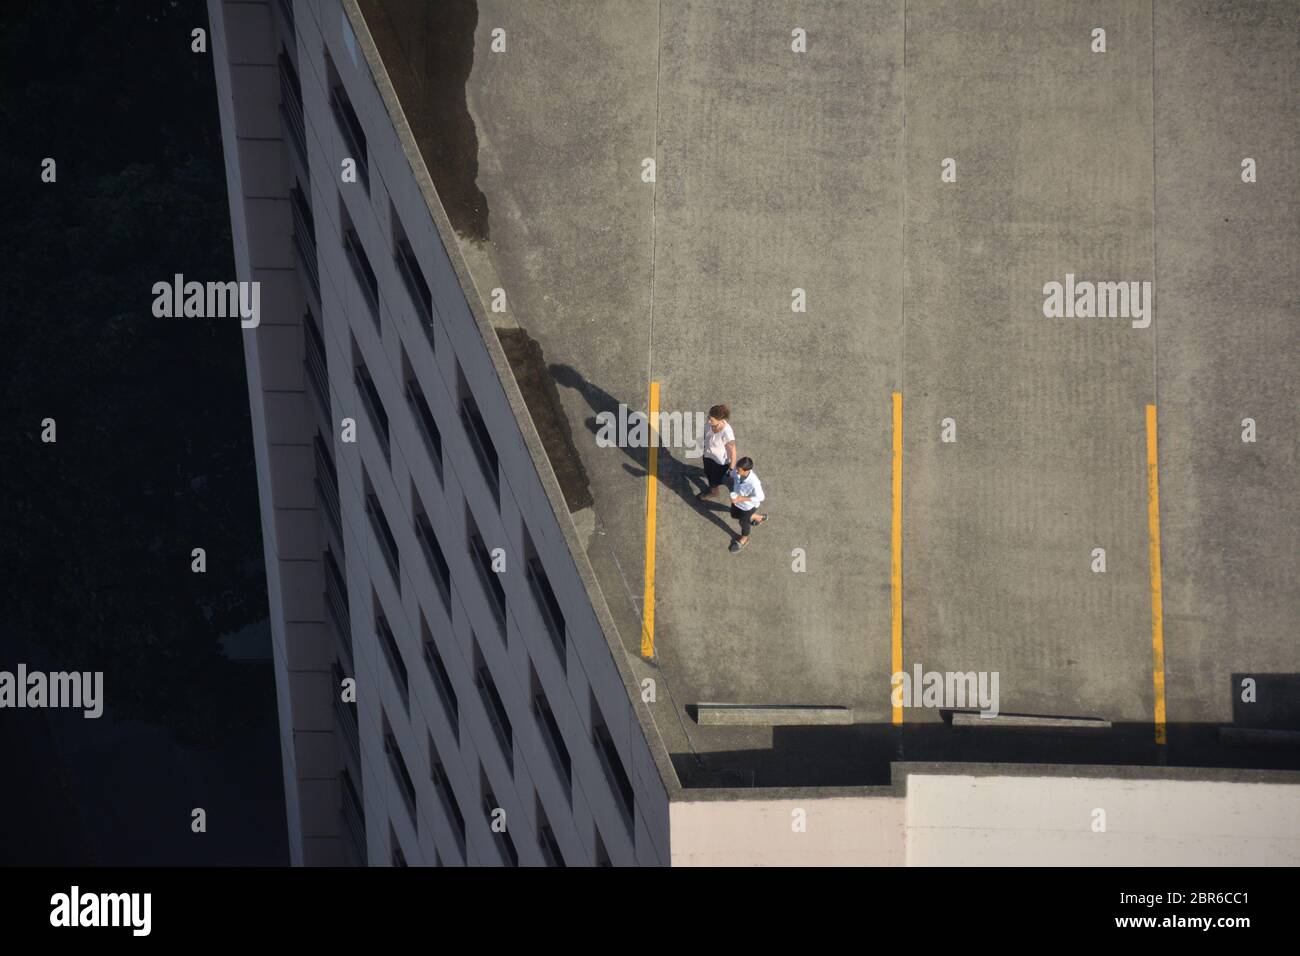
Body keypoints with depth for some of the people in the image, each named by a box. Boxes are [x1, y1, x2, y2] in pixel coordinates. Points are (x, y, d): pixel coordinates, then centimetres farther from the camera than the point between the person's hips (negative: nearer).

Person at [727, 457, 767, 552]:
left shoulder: (754, 482, -45)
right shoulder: (737, 471, -29)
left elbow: (760, 497, -30)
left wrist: (741, 498, -32)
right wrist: (733, 492, -7)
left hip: (748, 505, -6)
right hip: (737, 501, 6)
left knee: (743, 522, 21)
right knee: (734, 515, 32)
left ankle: (744, 539, 56)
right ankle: (759, 518, 56)